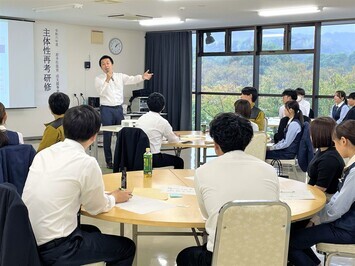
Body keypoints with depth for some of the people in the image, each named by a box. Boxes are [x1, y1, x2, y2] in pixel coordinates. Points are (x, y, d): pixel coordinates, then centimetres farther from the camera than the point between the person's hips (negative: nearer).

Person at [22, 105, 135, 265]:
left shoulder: (43, 153, 4)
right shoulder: (87, 163, -17)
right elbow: (97, 207, -2)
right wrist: (114, 197, 18)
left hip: (29, 241, 7)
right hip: (55, 249, -7)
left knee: (92, 231, 31)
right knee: (127, 247, 11)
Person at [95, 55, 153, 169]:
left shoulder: (120, 76, 8)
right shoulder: (99, 79, 1)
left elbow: (132, 79, -5)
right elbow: (101, 92, -14)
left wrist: (142, 77, -23)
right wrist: (107, 79, -23)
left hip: (118, 108, 3)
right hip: (106, 109, -3)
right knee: (107, 135, 2)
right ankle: (109, 161, 11)